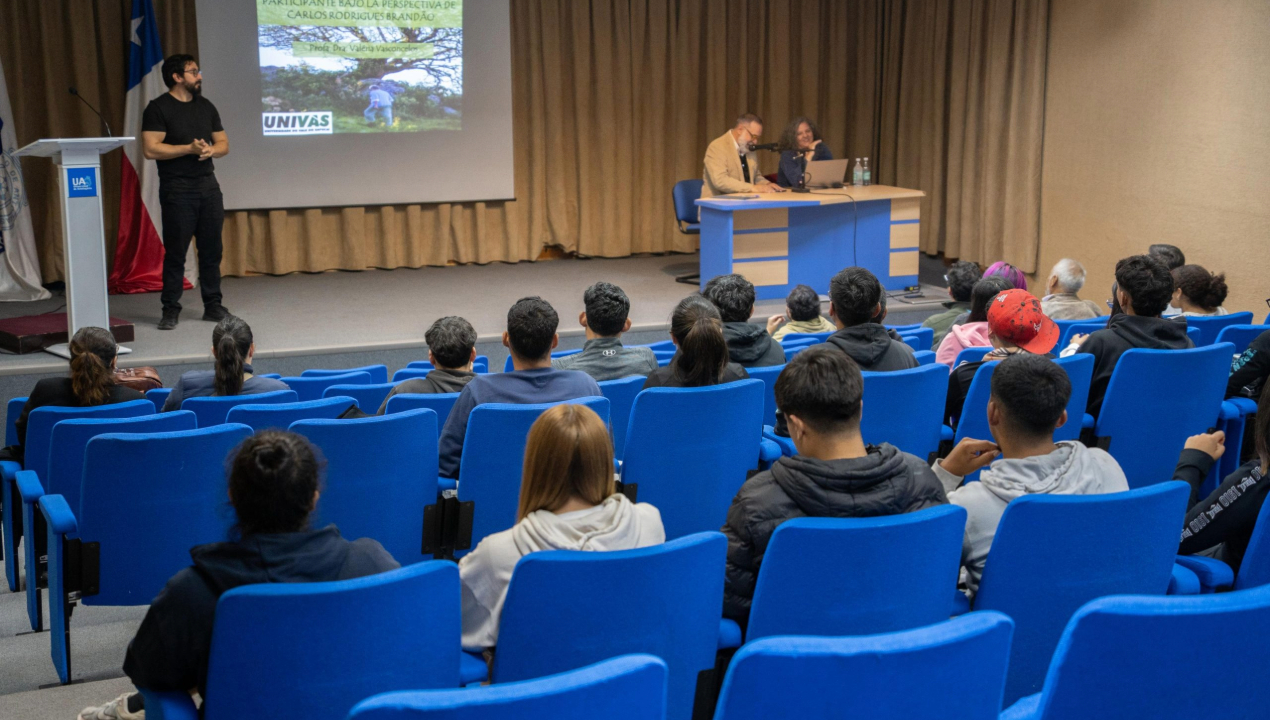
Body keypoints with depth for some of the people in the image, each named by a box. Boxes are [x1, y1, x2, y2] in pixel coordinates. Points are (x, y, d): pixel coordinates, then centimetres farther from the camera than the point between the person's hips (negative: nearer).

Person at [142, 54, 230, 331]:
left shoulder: (206, 106, 14)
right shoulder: (158, 108, -5)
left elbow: (224, 143, 15)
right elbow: (150, 149, -13)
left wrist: (211, 150, -7)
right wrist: (189, 148, -17)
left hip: (208, 186, 5)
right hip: (177, 190, -5)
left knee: (211, 250, 7)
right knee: (175, 252, -3)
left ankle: (213, 305, 15)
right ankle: (171, 310, 4)